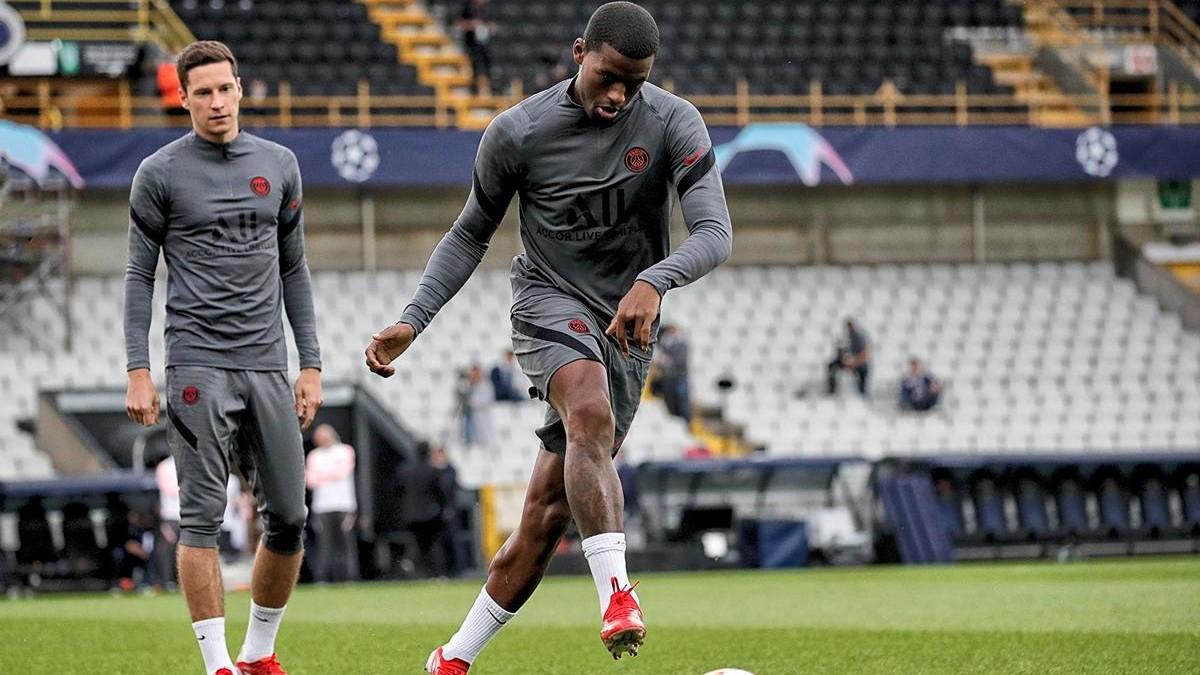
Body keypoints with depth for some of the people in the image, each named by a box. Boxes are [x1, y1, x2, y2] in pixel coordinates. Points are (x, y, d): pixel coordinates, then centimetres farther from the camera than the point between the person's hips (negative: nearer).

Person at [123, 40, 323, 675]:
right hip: (197, 366, -4)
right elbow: (139, 276, 3)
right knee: (202, 516, -8)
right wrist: (138, 372, -5)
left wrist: (311, 364, 12)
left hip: (268, 366, 4)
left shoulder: (278, 165, 12)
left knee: (288, 518, 3)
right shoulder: (160, 173, 1)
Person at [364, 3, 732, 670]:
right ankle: (616, 592, -47)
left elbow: (716, 232, -18)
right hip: (550, 304, -2)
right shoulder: (518, 132, -6)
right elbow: (471, 235, 7)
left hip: (628, 327, 2)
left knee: (548, 513, 1)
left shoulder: (674, 125, -8)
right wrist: (413, 321, -2)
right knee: (593, 419, -36)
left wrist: (653, 281, -38)